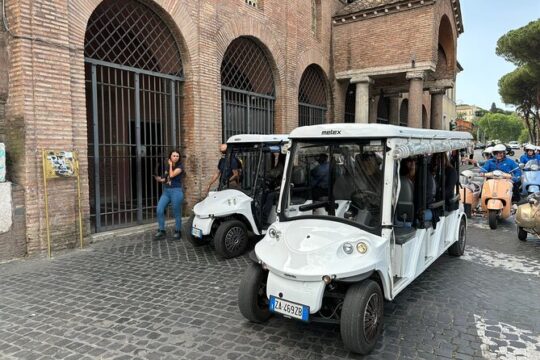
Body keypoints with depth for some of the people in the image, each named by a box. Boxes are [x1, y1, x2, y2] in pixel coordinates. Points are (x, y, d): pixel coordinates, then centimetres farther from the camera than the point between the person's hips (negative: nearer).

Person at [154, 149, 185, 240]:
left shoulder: (180, 166, -6)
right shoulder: (167, 167, 13)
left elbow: (172, 175, -19)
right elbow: (166, 179, 19)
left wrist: (170, 165, -6)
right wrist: (160, 179, -2)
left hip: (176, 191, -6)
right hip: (166, 191, 6)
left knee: (177, 213, 2)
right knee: (159, 210, -5)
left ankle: (178, 232, 17)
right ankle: (161, 231, 5)